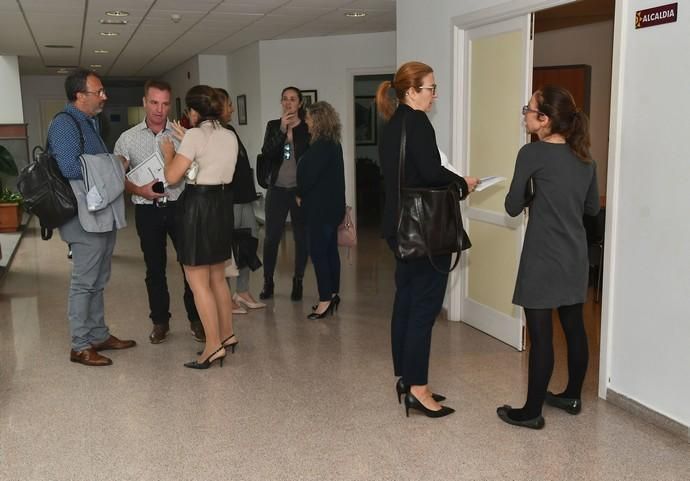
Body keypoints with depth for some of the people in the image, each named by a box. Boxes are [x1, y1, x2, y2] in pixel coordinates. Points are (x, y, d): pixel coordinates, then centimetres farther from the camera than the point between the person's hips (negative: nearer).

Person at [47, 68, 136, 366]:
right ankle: (80, 347, 8)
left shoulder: (89, 123, 16)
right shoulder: (65, 124, -13)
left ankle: (99, 335, 28)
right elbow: (70, 168, -24)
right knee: (84, 282, -2)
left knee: (98, 281, 17)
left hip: (104, 215, 10)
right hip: (86, 217, -10)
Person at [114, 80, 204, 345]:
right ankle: (160, 321, 25)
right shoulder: (128, 139, 3)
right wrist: (139, 190, -13)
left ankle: (196, 318, 18)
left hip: (180, 206, 0)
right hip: (148, 211, 1)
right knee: (155, 268, 10)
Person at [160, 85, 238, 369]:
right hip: (223, 204, 8)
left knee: (198, 282, -1)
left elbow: (172, 177, -15)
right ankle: (227, 335, 27)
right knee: (217, 277, 19)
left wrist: (169, 153, 4)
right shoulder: (230, 137, 8)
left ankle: (214, 346, -1)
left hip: (199, 206, -8)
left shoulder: (195, 135, -13)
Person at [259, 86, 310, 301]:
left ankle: (298, 282, 16)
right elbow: (267, 154, -6)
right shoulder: (273, 126, 8)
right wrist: (282, 130, -14)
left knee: (301, 236, 5)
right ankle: (268, 282, 11)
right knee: (271, 236, 0)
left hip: (300, 189, -1)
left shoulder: (308, 128, 1)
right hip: (277, 188, 2)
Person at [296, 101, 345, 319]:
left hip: (321, 208, -10)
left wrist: (300, 194, -3)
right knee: (330, 250, 13)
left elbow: (309, 174, -19)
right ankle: (332, 294, 20)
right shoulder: (333, 143, 14)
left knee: (318, 252, -7)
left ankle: (325, 299, -6)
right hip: (331, 206, 10)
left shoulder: (322, 146, -17)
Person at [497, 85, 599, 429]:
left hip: (544, 258, -7)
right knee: (574, 327, 17)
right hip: (575, 255, 7)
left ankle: (532, 412, 7)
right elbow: (592, 207, 16)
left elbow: (513, 207, -7)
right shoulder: (584, 157, 7)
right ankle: (572, 396, 31)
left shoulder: (533, 153, -13)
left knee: (540, 335, -2)